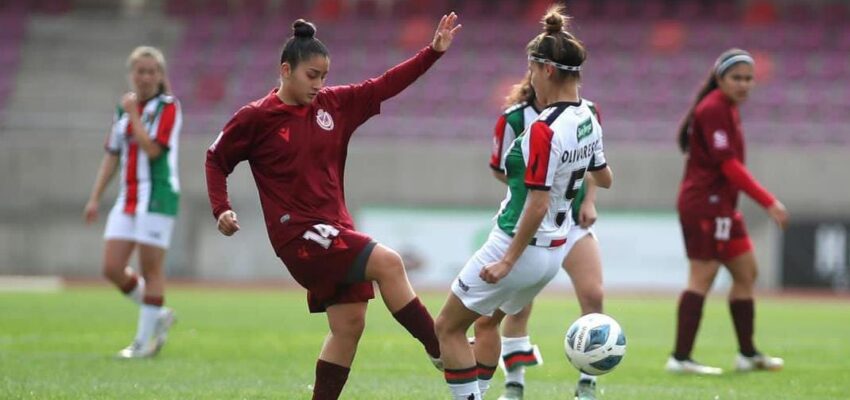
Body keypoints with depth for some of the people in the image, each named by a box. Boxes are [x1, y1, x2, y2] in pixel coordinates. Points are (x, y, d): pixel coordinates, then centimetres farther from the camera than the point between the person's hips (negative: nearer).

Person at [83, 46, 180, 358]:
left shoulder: (168, 107, -6)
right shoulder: (124, 107, 14)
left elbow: (152, 149, -19)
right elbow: (112, 155, 19)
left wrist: (133, 114, -12)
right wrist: (95, 198, 16)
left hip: (157, 197, -7)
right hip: (128, 198, 7)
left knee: (151, 269, -4)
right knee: (112, 268, 0)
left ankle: (145, 341, 4)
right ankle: (158, 315, 19)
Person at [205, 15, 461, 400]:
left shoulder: (335, 104, 7)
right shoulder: (255, 118, -6)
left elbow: (386, 84, 9)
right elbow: (216, 160, 5)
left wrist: (433, 51, 2)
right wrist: (221, 209, -7)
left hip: (335, 230, 7)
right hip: (298, 233, -7)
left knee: (349, 325, 4)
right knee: (388, 263, -21)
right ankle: (442, 352, -14)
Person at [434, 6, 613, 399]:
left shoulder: (544, 130, -26)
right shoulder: (587, 118, 0)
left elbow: (538, 205, -27)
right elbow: (604, 178, 16)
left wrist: (508, 260, -21)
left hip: (519, 247, -9)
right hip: (554, 249, 9)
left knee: (448, 327, 7)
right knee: (487, 321, 28)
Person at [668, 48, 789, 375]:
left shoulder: (728, 109, 16)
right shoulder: (713, 109, -15)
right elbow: (727, 164, -21)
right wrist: (768, 202, -21)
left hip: (721, 206, 11)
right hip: (706, 203, -11)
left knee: (746, 273, 14)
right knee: (702, 277, -11)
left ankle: (748, 354, 21)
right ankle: (681, 358, -11)